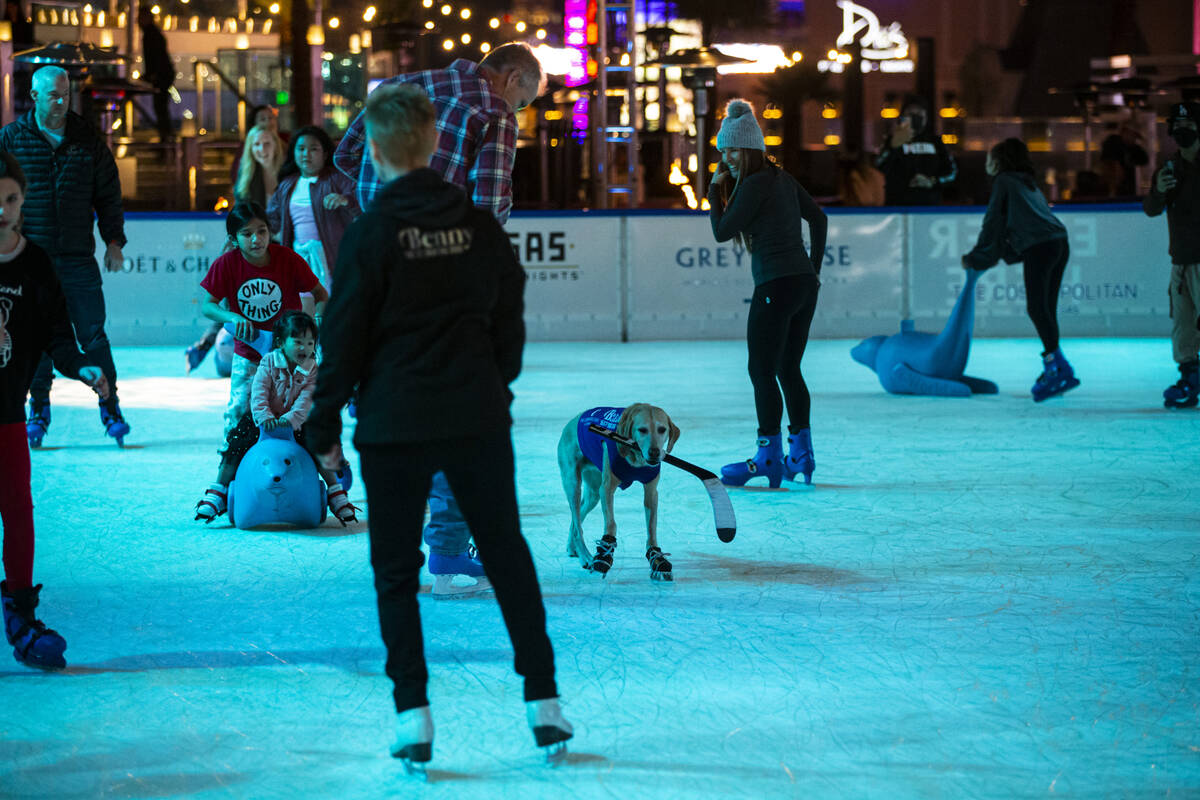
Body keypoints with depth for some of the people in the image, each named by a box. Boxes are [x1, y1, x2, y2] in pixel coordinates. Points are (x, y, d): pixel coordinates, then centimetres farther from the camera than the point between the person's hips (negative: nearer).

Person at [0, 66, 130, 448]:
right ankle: (38, 411, 14)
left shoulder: (87, 140, 7)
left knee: (93, 335, -1)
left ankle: (110, 408, 8)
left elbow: (108, 193, 13)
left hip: (78, 258, 1)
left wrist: (113, 240, 8)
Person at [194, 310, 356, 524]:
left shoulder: (313, 371, -8)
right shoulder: (269, 363, -10)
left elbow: (306, 402, -20)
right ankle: (216, 494, -8)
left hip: (295, 423, 0)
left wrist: (290, 419, -37)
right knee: (236, 444, -18)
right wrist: (265, 418, -36)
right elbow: (258, 394, -19)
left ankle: (337, 494, -8)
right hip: (263, 420, 0)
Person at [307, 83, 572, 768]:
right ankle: (543, 701, 13)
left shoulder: (373, 231, -9)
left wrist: (326, 427, 1)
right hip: (478, 420, 3)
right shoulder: (478, 223, 3)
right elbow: (509, 320, 10)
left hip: (395, 425, -3)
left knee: (397, 570, 6)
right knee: (507, 554, 13)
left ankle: (414, 715, -2)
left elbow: (345, 336, -7)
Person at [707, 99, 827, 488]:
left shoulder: (755, 184, -13)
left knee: (762, 372, -2)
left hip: (776, 286, -9)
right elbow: (818, 218, 21)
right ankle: (801, 453, 17)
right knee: (788, 369, 15)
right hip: (805, 283, 9)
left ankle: (769, 457, -1)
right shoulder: (783, 179, 12)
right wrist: (814, 266, 23)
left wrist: (715, 190, 1)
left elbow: (722, 232, -11)